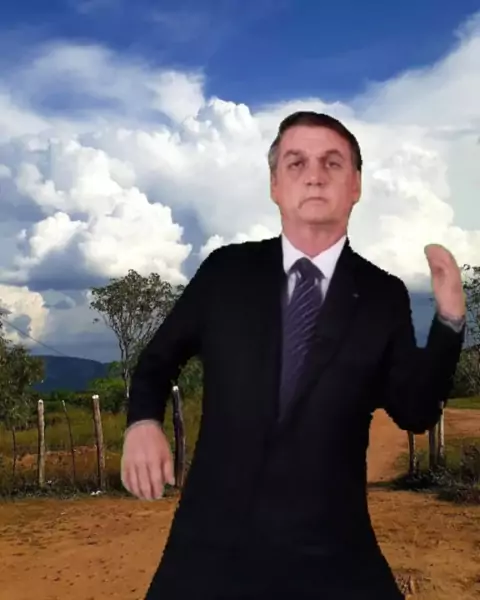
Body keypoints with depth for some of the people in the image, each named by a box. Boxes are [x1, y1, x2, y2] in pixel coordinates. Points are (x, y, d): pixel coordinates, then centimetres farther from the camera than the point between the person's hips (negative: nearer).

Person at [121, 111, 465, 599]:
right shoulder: (226, 271, -1)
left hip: (330, 549, 0)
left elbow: (416, 413, -1)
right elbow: (158, 358, 11)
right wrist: (142, 421, -7)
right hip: (213, 537, 1)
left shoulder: (384, 296, -1)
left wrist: (450, 318, -12)